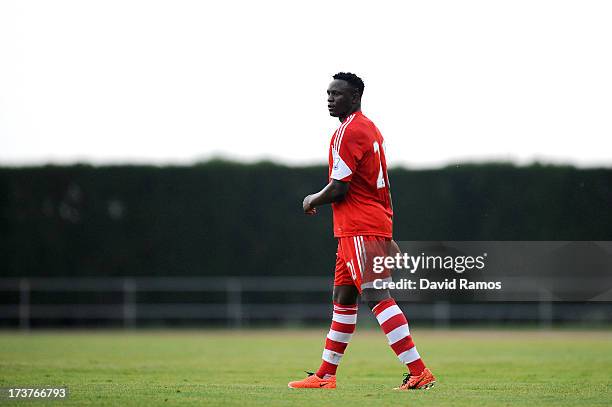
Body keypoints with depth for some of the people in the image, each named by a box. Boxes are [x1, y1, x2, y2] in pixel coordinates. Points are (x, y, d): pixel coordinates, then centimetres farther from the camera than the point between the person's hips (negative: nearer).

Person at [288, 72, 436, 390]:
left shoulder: (348, 132, -12)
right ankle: (325, 376, 22)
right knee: (343, 300, 15)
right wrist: (387, 238, 24)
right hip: (376, 227, 11)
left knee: (378, 298, -15)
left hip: (360, 231, -11)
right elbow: (382, 189, 22)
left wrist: (312, 201, 3)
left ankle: (419, 373, -20)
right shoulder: (370, 129, 19)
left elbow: (339, 189, -18)